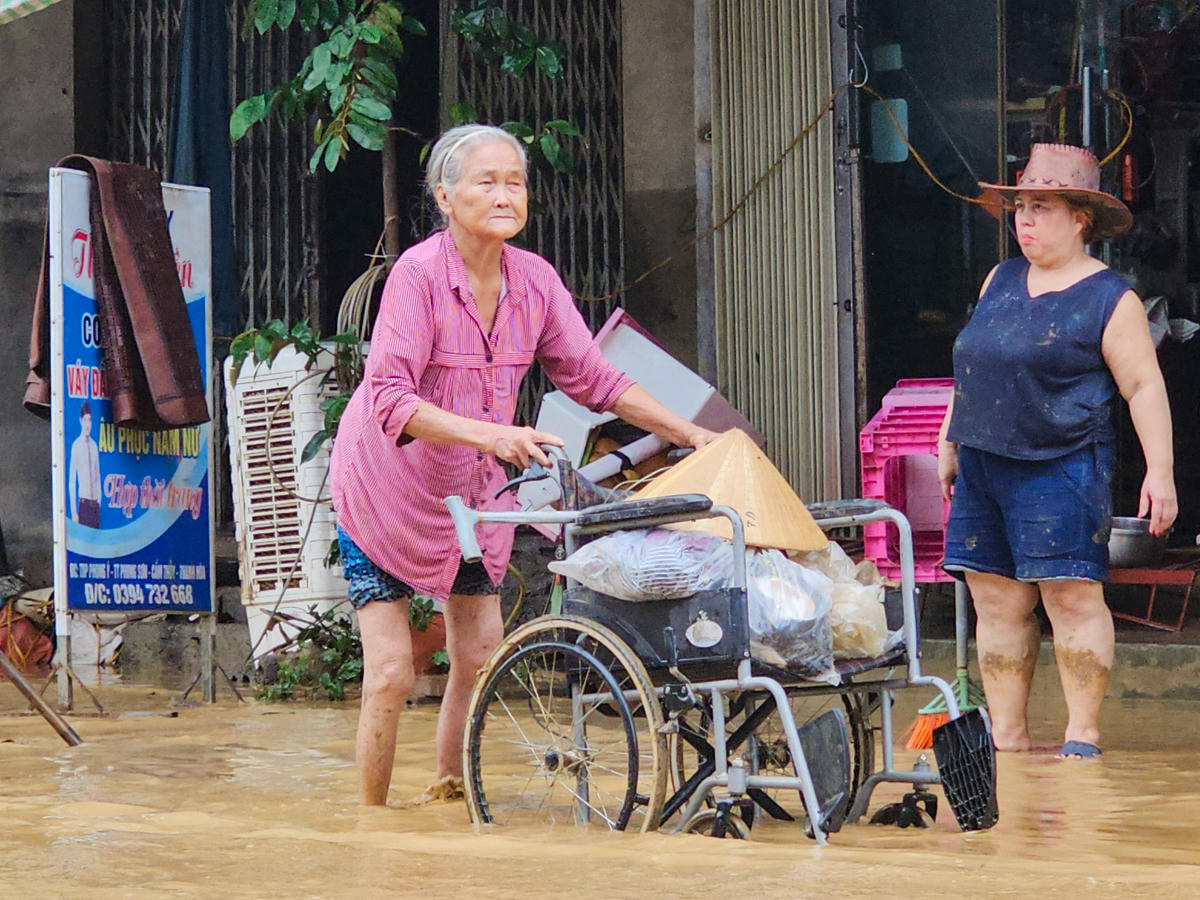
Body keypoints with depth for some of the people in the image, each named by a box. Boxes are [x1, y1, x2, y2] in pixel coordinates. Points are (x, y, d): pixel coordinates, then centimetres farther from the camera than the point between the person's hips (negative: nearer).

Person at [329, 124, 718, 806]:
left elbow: (593, 378, 4)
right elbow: (391, 398, -31)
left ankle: (450, 795, 25)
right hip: (386, 488, -5)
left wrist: (695, 436, -3)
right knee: (391, 673, -8)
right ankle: (371, 820, 8)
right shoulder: (418, 275, -22)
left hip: (474, 490, 6)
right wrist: (488, 434, -45)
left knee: (480, 659, 5)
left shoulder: (535, 279, -5)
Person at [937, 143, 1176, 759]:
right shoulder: (1001, 281, 15)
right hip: (984, 466, 6)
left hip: (1061, 467, -6)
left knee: (1071, 594, -9)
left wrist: (1159, 468, -14)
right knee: (997, 600, 5)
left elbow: (1145, 387, -7)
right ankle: (1007, 737, 9)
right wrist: (950, 441, 22)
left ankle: (1083, 734, -3)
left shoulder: (1110, 300, -4)